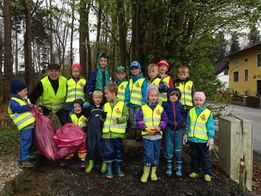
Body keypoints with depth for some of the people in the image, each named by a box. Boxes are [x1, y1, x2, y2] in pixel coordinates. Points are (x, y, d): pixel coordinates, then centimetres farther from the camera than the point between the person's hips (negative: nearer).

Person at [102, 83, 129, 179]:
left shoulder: (122, 104, -2)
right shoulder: (106, 105, 10)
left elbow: (126, 116, -6)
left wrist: (118, 119, -18)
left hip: (118, 133, -2)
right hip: (107, 132, 2)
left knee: (118, 150, 11)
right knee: (108, 151, 4)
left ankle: (118, 168, 28)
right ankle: (109, 169, 19)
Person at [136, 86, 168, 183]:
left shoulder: (161, 108, 5)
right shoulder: (143, 108, 0)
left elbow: (164, 120, 5)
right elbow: (139, 120, -2)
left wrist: (159, 127, -13)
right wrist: (146, 128, -14)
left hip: (157, 135, 3)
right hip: (147, 135, -3)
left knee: (156, 154, 11)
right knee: (148, 153, -8)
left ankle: (153, 172, 27)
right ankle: (146, 173, 9)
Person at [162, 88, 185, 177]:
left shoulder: (180, 105, 4)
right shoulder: (165, 105, -4)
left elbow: (183, 114, 20)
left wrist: (183, 121, 9)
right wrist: (171, 124, -8)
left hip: (178, 130, 2)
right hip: (169, 130, -1)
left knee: (178, 150, 6)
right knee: (169, 149, 6)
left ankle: (179, 168, 17)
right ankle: (169, 167, 22)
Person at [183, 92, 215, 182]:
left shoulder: (208, 113, -7)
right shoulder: (191, 111, 4)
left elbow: (211, 127, -5)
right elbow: (188, 124, 12)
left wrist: (211, 138, -7)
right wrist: (186, 134, 12)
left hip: (203, 140, -3)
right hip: (192, 138, 4)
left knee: (205, 157, 7)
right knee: (194, 156, 15)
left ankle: (207, 173, 18)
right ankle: (195, 171, 28)